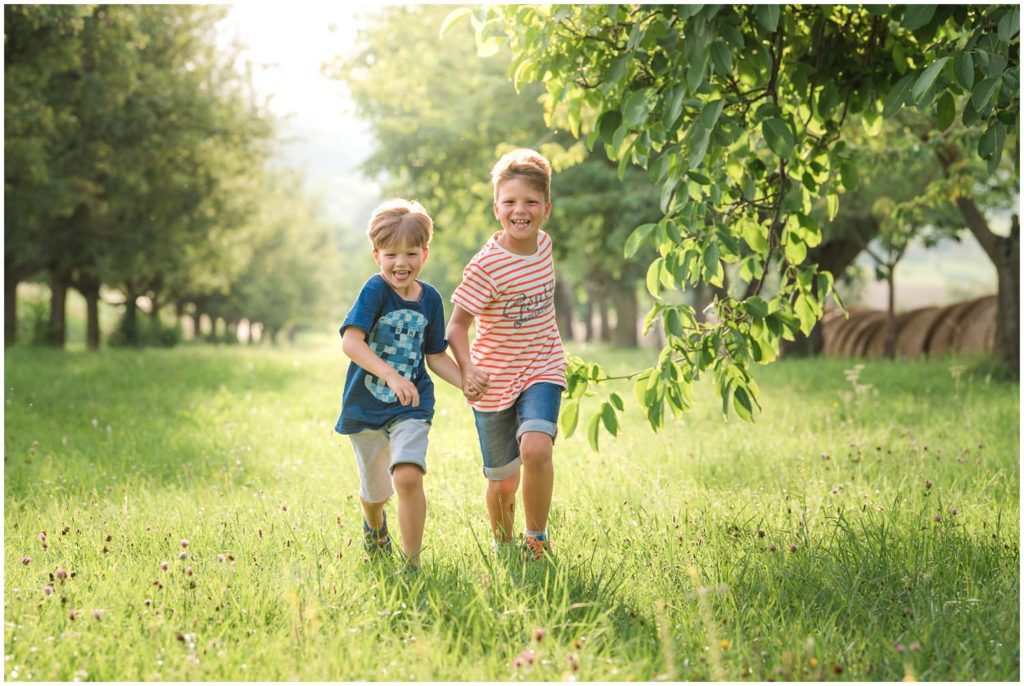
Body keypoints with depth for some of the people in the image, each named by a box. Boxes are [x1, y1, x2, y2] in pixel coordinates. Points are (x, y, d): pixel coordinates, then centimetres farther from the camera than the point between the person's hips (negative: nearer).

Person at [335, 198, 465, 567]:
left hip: (411, 406, 1)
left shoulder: (430, 298, -1)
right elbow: (350, 341, -27)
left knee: (408, 476, -23)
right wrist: (391, 376, -38)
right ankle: (374, 523, 53)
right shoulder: (375, 290, -14)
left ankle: (412, 561, -9)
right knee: (375, 491, 17)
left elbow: (436, 356, 8)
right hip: (366, 406, -1)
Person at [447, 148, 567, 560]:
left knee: (536, 449, -25)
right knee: (503, 482, 6)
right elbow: (457, 325, -15)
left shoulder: (543, 244, -2)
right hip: (495, 379, -2)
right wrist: (467, 371, -31)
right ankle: (502, 550, 33)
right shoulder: (486, 266, -18)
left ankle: (537, 539, -5)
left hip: (541, 369, 2)